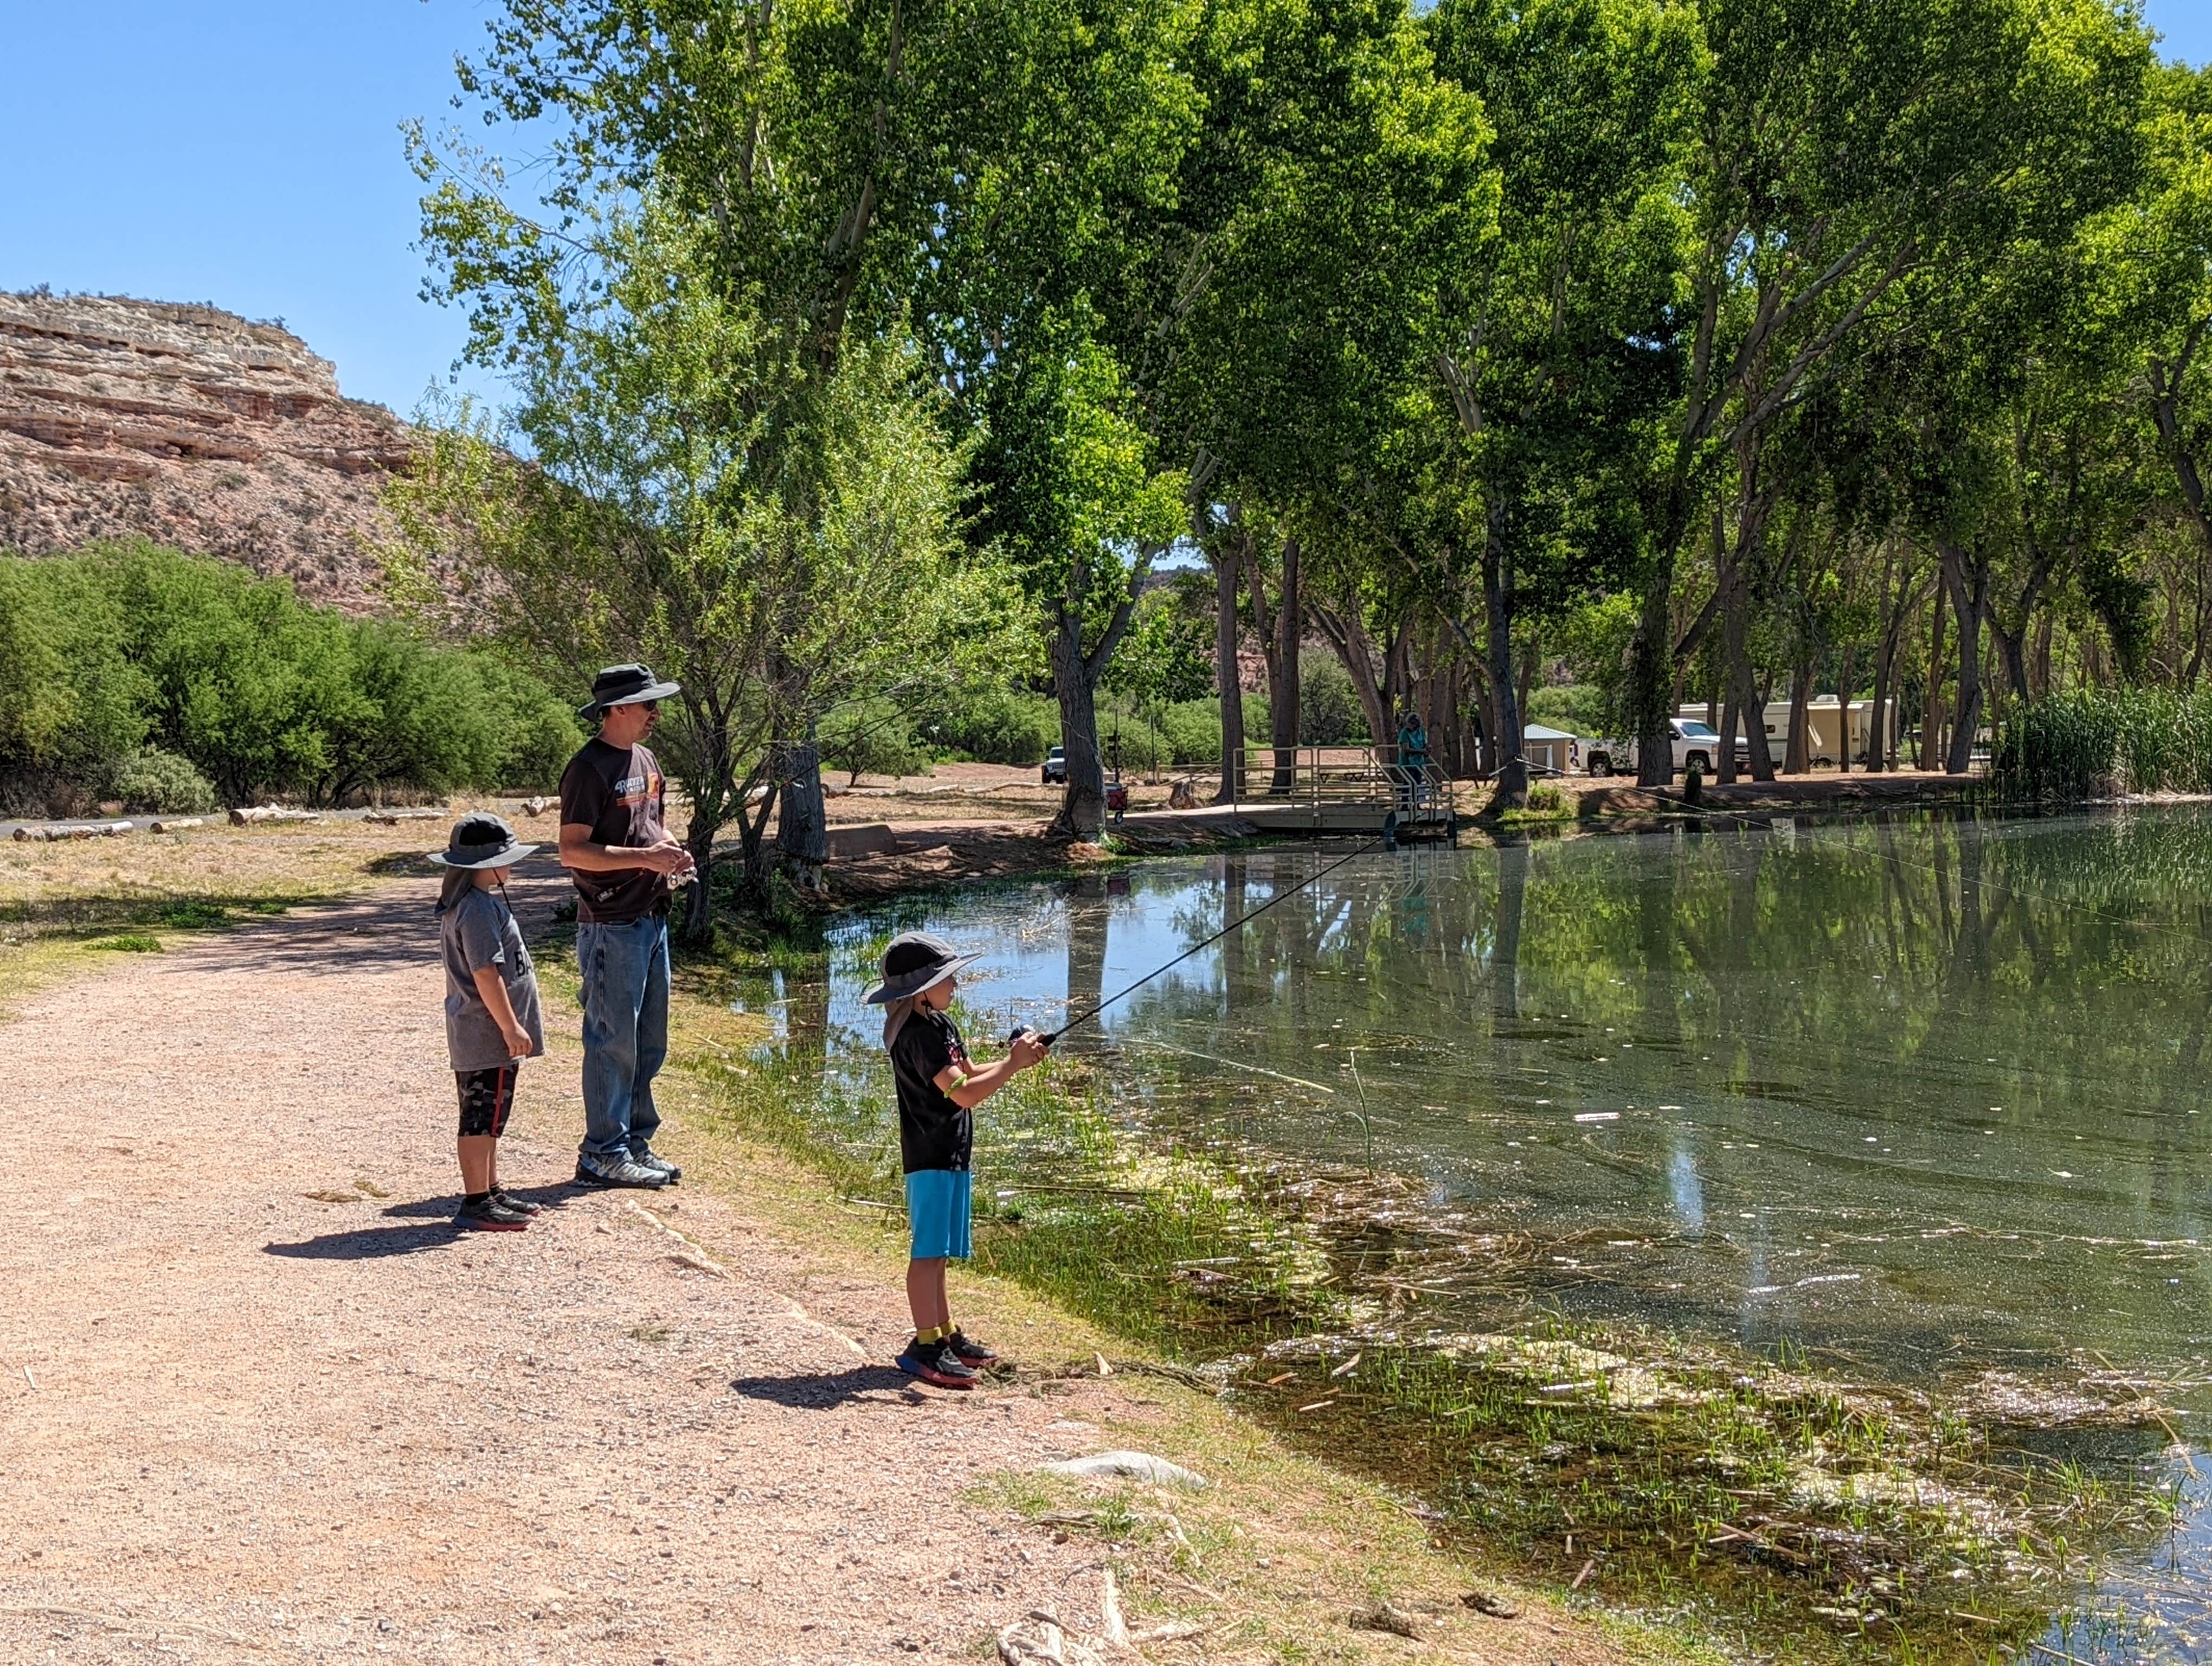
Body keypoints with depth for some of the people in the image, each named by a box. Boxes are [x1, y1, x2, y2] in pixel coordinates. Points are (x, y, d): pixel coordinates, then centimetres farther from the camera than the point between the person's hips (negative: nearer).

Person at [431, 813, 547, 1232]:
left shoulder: (465, 903, 14)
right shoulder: (479, 908, -20)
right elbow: (486, 974, -23)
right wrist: (510, 1026, -19)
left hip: (477, 1034, 11)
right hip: (487, 1035, -11)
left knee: (487, 1119, 18)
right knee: (483, 1118, -5)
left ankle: (491, 1192, 27)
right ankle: (476, 1204, -1)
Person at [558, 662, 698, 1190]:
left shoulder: (645, 760, 14)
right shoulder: (589, 769, -13)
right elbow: (572, 852, -18)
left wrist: (669, 849, 5)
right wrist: (645, 858, -22)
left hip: (651, 919, 9)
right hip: (611, 925, -9)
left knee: (649, 1042, 14)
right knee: (613, 1042, -4)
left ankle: (636, 1143, 23)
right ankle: (603, 1156, 4)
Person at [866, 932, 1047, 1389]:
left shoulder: (940, 1023, 13)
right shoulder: (919, 1035, -20)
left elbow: (967, 1075, 20)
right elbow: (964, 1094, -26)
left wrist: (1014, 1059, 5)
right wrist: (1013, 1065, -19)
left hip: (951, 1154, 10)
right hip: (931, 1156, -10)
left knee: (937, 1251, 15)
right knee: (928, 1251, -9)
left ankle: (946, 1335, 23)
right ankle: (925, 1346, -8)